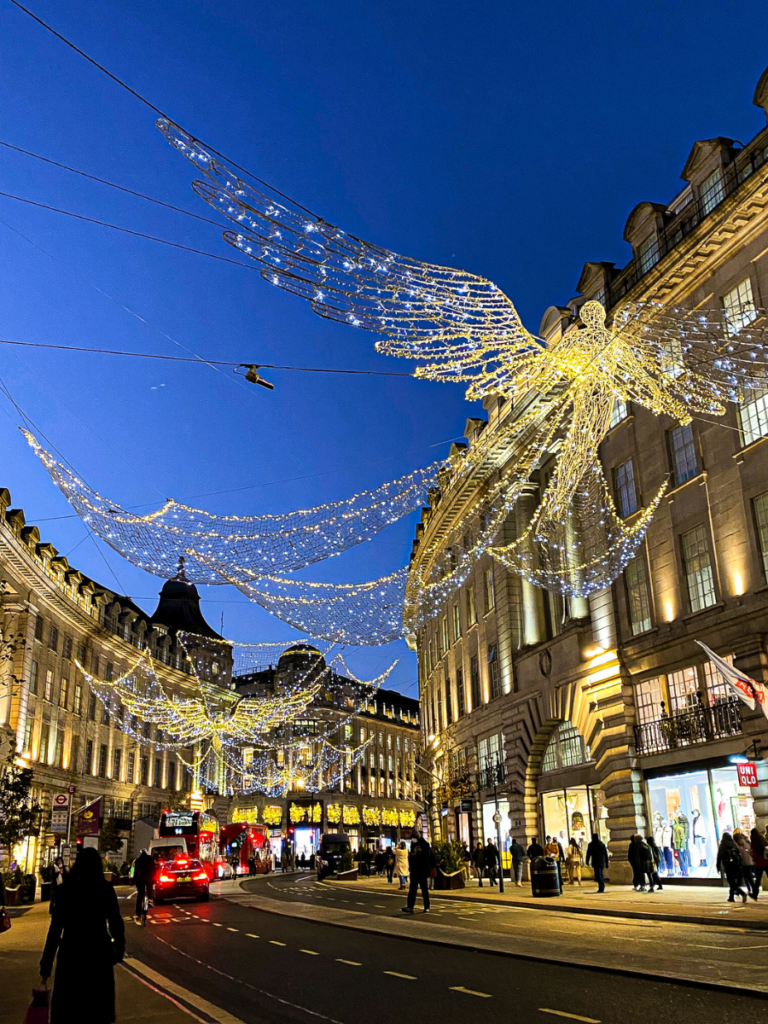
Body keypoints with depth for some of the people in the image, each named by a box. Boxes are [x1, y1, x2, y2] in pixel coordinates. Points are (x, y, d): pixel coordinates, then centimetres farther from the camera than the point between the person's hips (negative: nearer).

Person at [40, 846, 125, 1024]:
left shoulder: (67, 889, -5)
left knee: (67, 1008, 13)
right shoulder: (105, 889, -4)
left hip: (71, 953, 0)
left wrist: (46, 965, -4)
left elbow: (55, 928, -8)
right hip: (98, 953, 0)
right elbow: (116, 923, -4)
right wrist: (119, 949, 12)